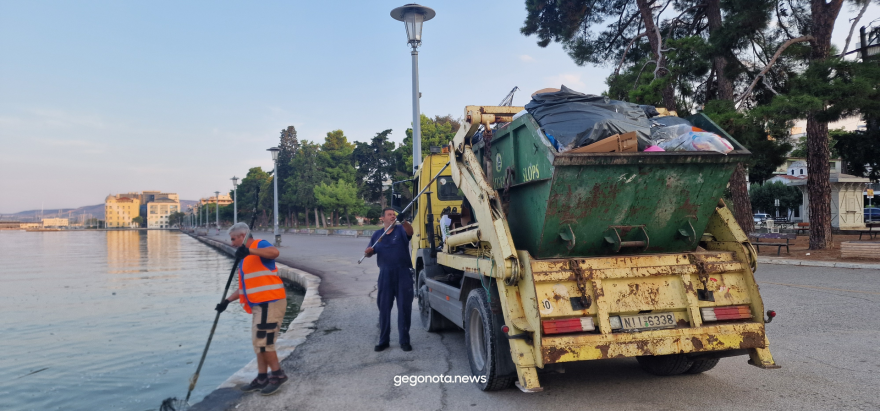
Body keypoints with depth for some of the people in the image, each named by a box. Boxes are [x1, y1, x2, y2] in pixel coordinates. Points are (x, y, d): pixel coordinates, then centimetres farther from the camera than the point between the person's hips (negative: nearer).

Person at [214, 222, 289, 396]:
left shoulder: (260, 245, -8)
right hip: (259, 305, 10)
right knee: (258, 341, 13)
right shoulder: (245, 260, 21)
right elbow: (244, 287, 23)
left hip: (271, 302, -10)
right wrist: (227, 301, 13)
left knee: (263, 341, -7)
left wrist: (249, 250, -41)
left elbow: (274, 252, -33)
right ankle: (262, 378, 22)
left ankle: (278, 374, 7)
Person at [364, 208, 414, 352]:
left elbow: (410, 232, -23)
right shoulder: (377, 235, 11)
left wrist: (403, 221, -44)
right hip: (385, 275, 3)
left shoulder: (401, 230, 0)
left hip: (403, 275, -3)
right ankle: (383, 340, 17)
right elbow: (370, 253, 18)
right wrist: (368, 252, -7)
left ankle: (404, 340, 12)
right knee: (384, 308, 7)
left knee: (404, 307, 2)